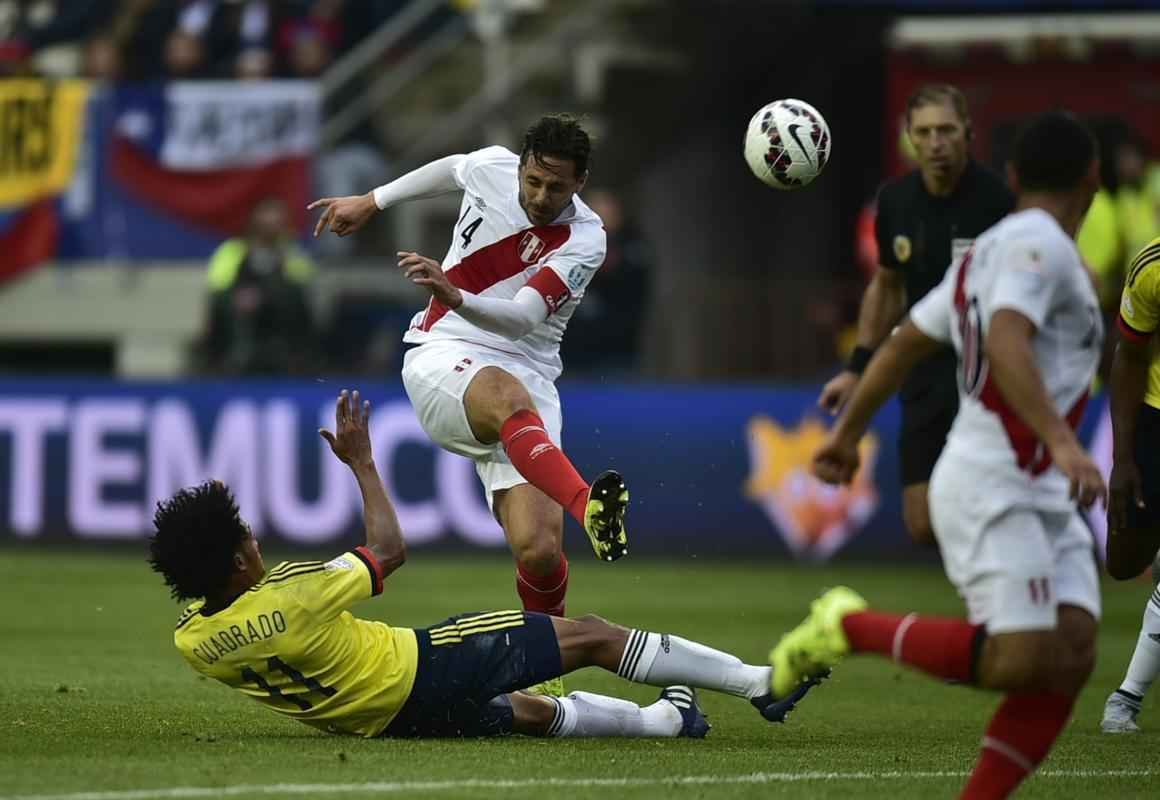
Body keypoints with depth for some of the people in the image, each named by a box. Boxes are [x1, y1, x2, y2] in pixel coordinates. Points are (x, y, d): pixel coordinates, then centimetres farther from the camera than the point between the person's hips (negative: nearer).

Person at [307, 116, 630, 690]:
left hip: (529, 378, 0)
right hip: (443, 359, 0)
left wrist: (455, 297, -39)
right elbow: (448, 170, 27)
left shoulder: (584, 241, -8)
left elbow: (524, 316, -22)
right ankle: (588, 508, -66)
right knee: (507, 396, -39)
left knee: (538, 547, -18)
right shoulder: (493, 168, 1)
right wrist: (371, 202, 36)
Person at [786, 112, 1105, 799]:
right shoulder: (1039, 244, -11)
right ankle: (852, 626, 0)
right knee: (1021, 660, -18)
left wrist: (848, 432, 33)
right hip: (995, 489, -10)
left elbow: (905, 344, 24)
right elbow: (1005, 343, -28)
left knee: (1071, 656, -4)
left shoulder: (986, 250, 19)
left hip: (1045, 498, 10)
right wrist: (1061, 441, -36)